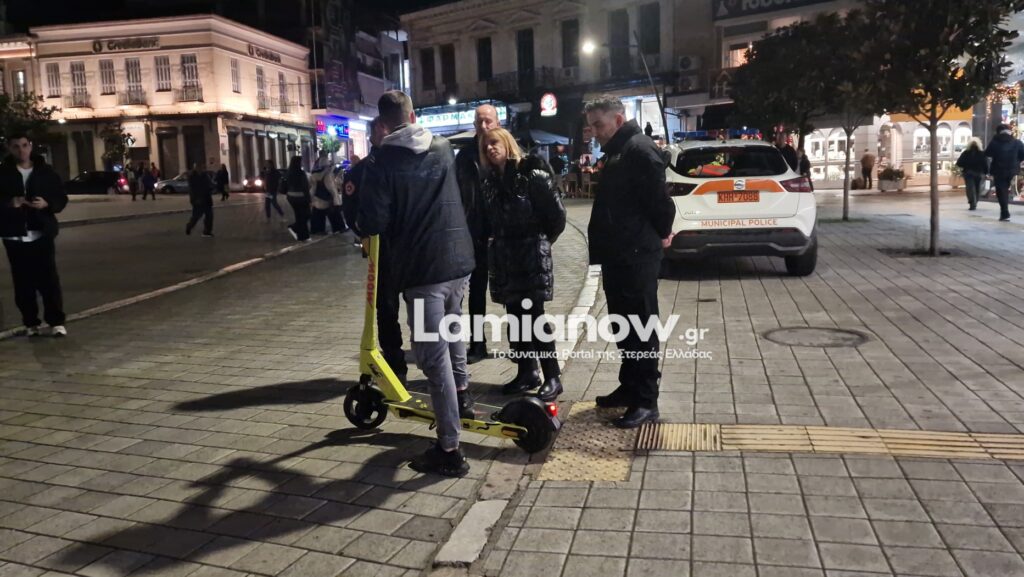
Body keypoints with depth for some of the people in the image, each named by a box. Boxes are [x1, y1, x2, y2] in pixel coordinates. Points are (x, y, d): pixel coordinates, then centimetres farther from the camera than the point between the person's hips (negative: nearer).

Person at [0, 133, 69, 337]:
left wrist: (47, 204, -14)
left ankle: (56, 322, 1)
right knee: (23, 282, 4)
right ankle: (31, 323, 13)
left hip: (42, 233, -1)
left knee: (49, 278, -4)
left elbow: (62, 199, 5)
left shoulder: (46, 171, 4)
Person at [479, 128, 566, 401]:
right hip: (504, 258, 6)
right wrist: (499, 243, 8)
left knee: (533, 317, -7)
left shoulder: (533, 175, -10)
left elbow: (557, 215, -9)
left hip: (532, 257, -6)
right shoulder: (490, 182, 9)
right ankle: (527, 372, 21)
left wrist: (541, 241, 2)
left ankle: (552, 377, 2)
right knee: (516, 317, 10)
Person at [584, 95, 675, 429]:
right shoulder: (617, 153, 18)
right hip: (617, 255, 10)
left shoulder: (639, 149, -14)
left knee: (640, 328, -5)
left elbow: (658, 197, -19)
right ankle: (629, 387, 27)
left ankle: (646, 401, 2)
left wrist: (661, 234, -5)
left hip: (636, 256, -10)